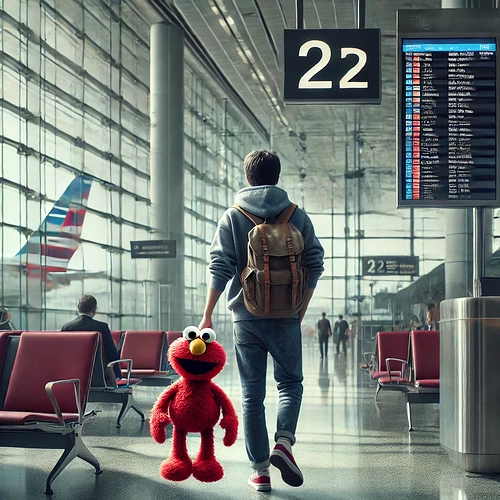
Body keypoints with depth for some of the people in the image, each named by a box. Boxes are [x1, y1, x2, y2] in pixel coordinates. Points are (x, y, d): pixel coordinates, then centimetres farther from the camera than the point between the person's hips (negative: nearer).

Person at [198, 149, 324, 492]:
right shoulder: (297, 216, 4)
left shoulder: (232, 217, 0)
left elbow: (220, 269, -5)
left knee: (252, 394, 6)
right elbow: (314, 265, 3)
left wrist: (207, 315, -1)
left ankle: (260, 470, 7)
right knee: (291, 382, 16)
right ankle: (284, 442, -8)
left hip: (247, 318, 0)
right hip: (286, 317, 0)